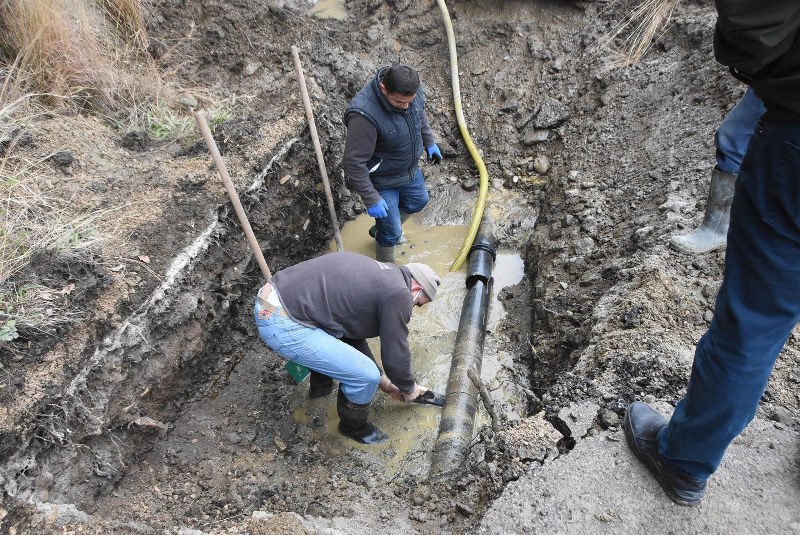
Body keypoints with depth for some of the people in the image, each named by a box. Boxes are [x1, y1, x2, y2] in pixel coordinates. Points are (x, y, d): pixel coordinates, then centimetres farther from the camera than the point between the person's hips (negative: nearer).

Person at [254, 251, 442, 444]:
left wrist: (382, 379, 32)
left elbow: (353, 332, 27)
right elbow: (396, 355, -3)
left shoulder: (378, 278, 19)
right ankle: (353, 426, 25)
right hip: (282, 326, -10)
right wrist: (409, 388, 18)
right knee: (365, 375, -3)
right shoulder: (399, 294, -9)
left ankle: (321, 385, 53)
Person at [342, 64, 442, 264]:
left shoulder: (410, 91, -18)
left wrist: (430, 142, 16)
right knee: (391, 233, 6)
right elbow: (354, 163, -32)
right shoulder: (364, 114, -39)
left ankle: (381, 229, 54)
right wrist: (371, 200, -27)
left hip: (410, 169, 7)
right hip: (383, 181, -7)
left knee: (418, 201, 30)